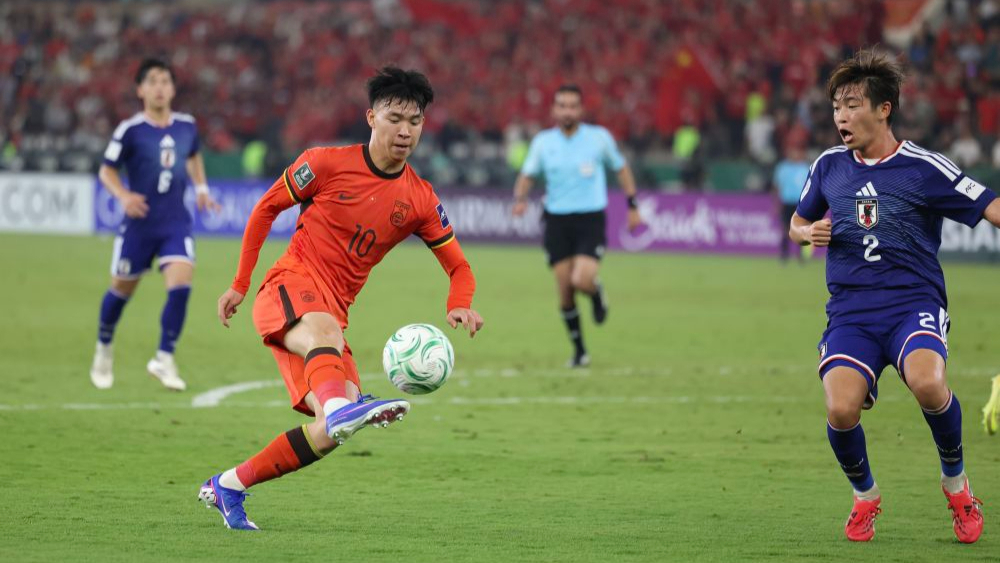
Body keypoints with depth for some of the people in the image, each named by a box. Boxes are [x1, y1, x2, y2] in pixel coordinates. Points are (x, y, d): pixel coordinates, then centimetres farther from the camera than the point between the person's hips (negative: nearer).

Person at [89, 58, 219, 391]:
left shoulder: (187, 126, 2)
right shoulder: (130, 130, -9)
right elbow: (106, 170, -1)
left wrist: (201, 188, 10)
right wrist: (123, 196, -19)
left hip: (176, 223, 2)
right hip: (139, 223, -2)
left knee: (181, 285, -17)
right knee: (122, 290, 10)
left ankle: (164, 359, -6)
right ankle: (104, 350, 37)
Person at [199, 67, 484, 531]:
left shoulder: (419, 200, 6)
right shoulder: (328, 164, -3)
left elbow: (458, 267, 11)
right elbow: (266, 209, 9)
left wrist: (460, 307, -12)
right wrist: (240, 285, 9)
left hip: (331, 314, 5)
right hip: (288, 287, -5)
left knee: (333, 432, -10)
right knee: (326, 330, -40)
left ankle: (229, 486, 5)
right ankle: (341, 405, -73)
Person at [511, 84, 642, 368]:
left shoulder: (599, 137, -3)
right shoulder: (543, 142, 1)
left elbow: (621, 168, 11)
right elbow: (527, 175, 9)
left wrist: (632, 206, 10)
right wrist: (520, 198, -11)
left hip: (591, 219, -2)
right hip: (557, 220, 2)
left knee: (582, 281, -22)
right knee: (564, 291, 0)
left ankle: (597, 292, 17)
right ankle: (579, 350, 17)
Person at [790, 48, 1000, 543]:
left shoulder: (923, 168, -2)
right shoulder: (828, 166, 10)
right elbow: (797, 224, 26)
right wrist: (808, 233, 3)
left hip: (914, 302, -3)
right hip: (850, 312, 3)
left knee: (928, 383, -34)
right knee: (841, 409, -24)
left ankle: (956, 482, -4)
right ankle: (864, 494, 10)